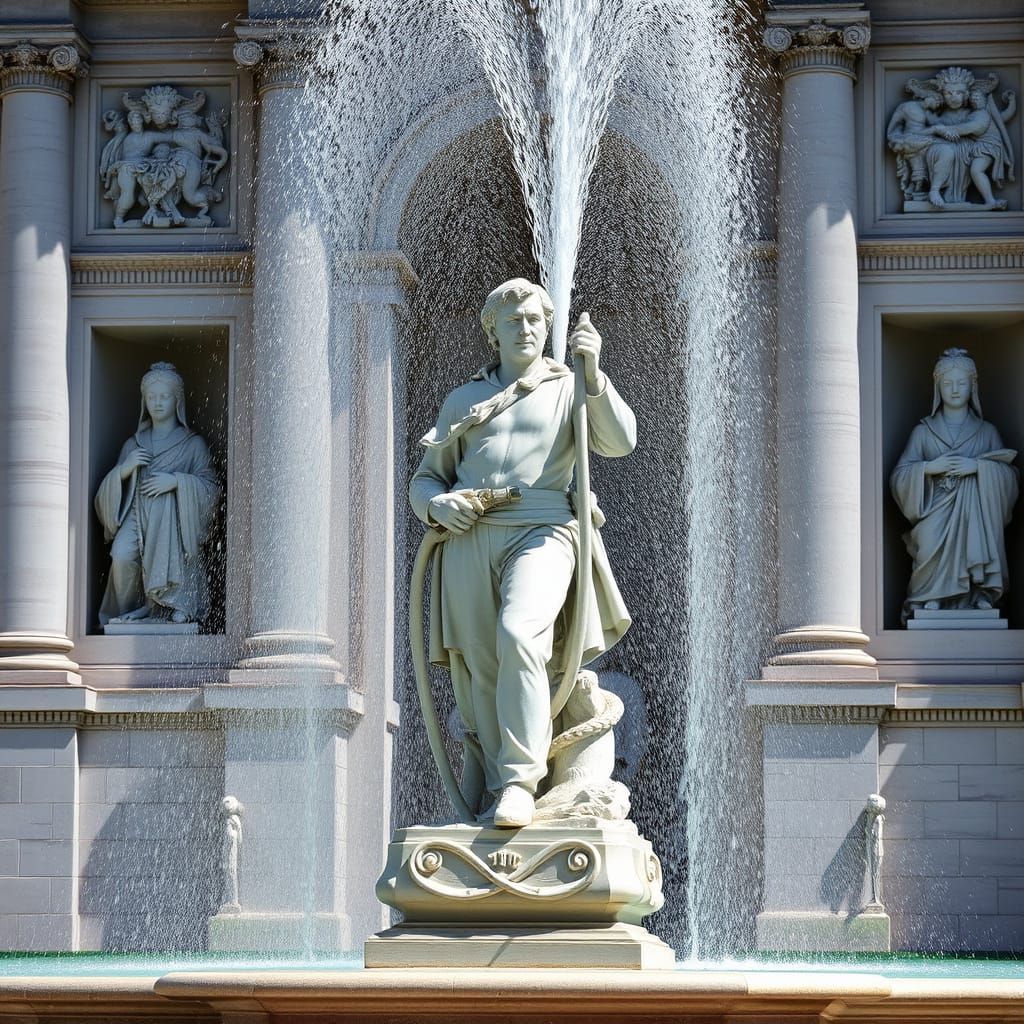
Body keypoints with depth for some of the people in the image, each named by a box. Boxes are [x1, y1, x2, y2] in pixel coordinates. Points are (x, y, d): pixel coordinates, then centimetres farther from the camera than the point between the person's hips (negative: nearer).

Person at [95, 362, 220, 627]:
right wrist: (124, 470, -2)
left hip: (172, 518, -2)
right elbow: (110, 491, 20)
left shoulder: (193, 444, 14)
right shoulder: (133, 444, 24)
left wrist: (176, 480, -11)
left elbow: (211, 488, 4)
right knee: (122, 556, -32)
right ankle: (125, 615, -14)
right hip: (137, 513, 2)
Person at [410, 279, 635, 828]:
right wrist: (438, 504, 2)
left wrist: (592, 371, -11)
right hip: (469, 537, 3)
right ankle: (491, 789, -3)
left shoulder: (571, 389, 19)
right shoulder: (464, 399, 26)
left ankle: (519, 780, -28)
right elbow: (424, 478, 26)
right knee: (478, 668, -7)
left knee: (519, 635, -28)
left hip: (540, 533, -3)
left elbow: (619, 442, 1)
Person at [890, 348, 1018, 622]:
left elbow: (1009, 475, 6)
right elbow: (899, 476, 8)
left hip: (975, 520, 0)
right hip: (935, 517, 0)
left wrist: (978, 466, -11)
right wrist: (929, 467, -10)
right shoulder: (923, 432, 15)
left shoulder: (987, 432, 17)